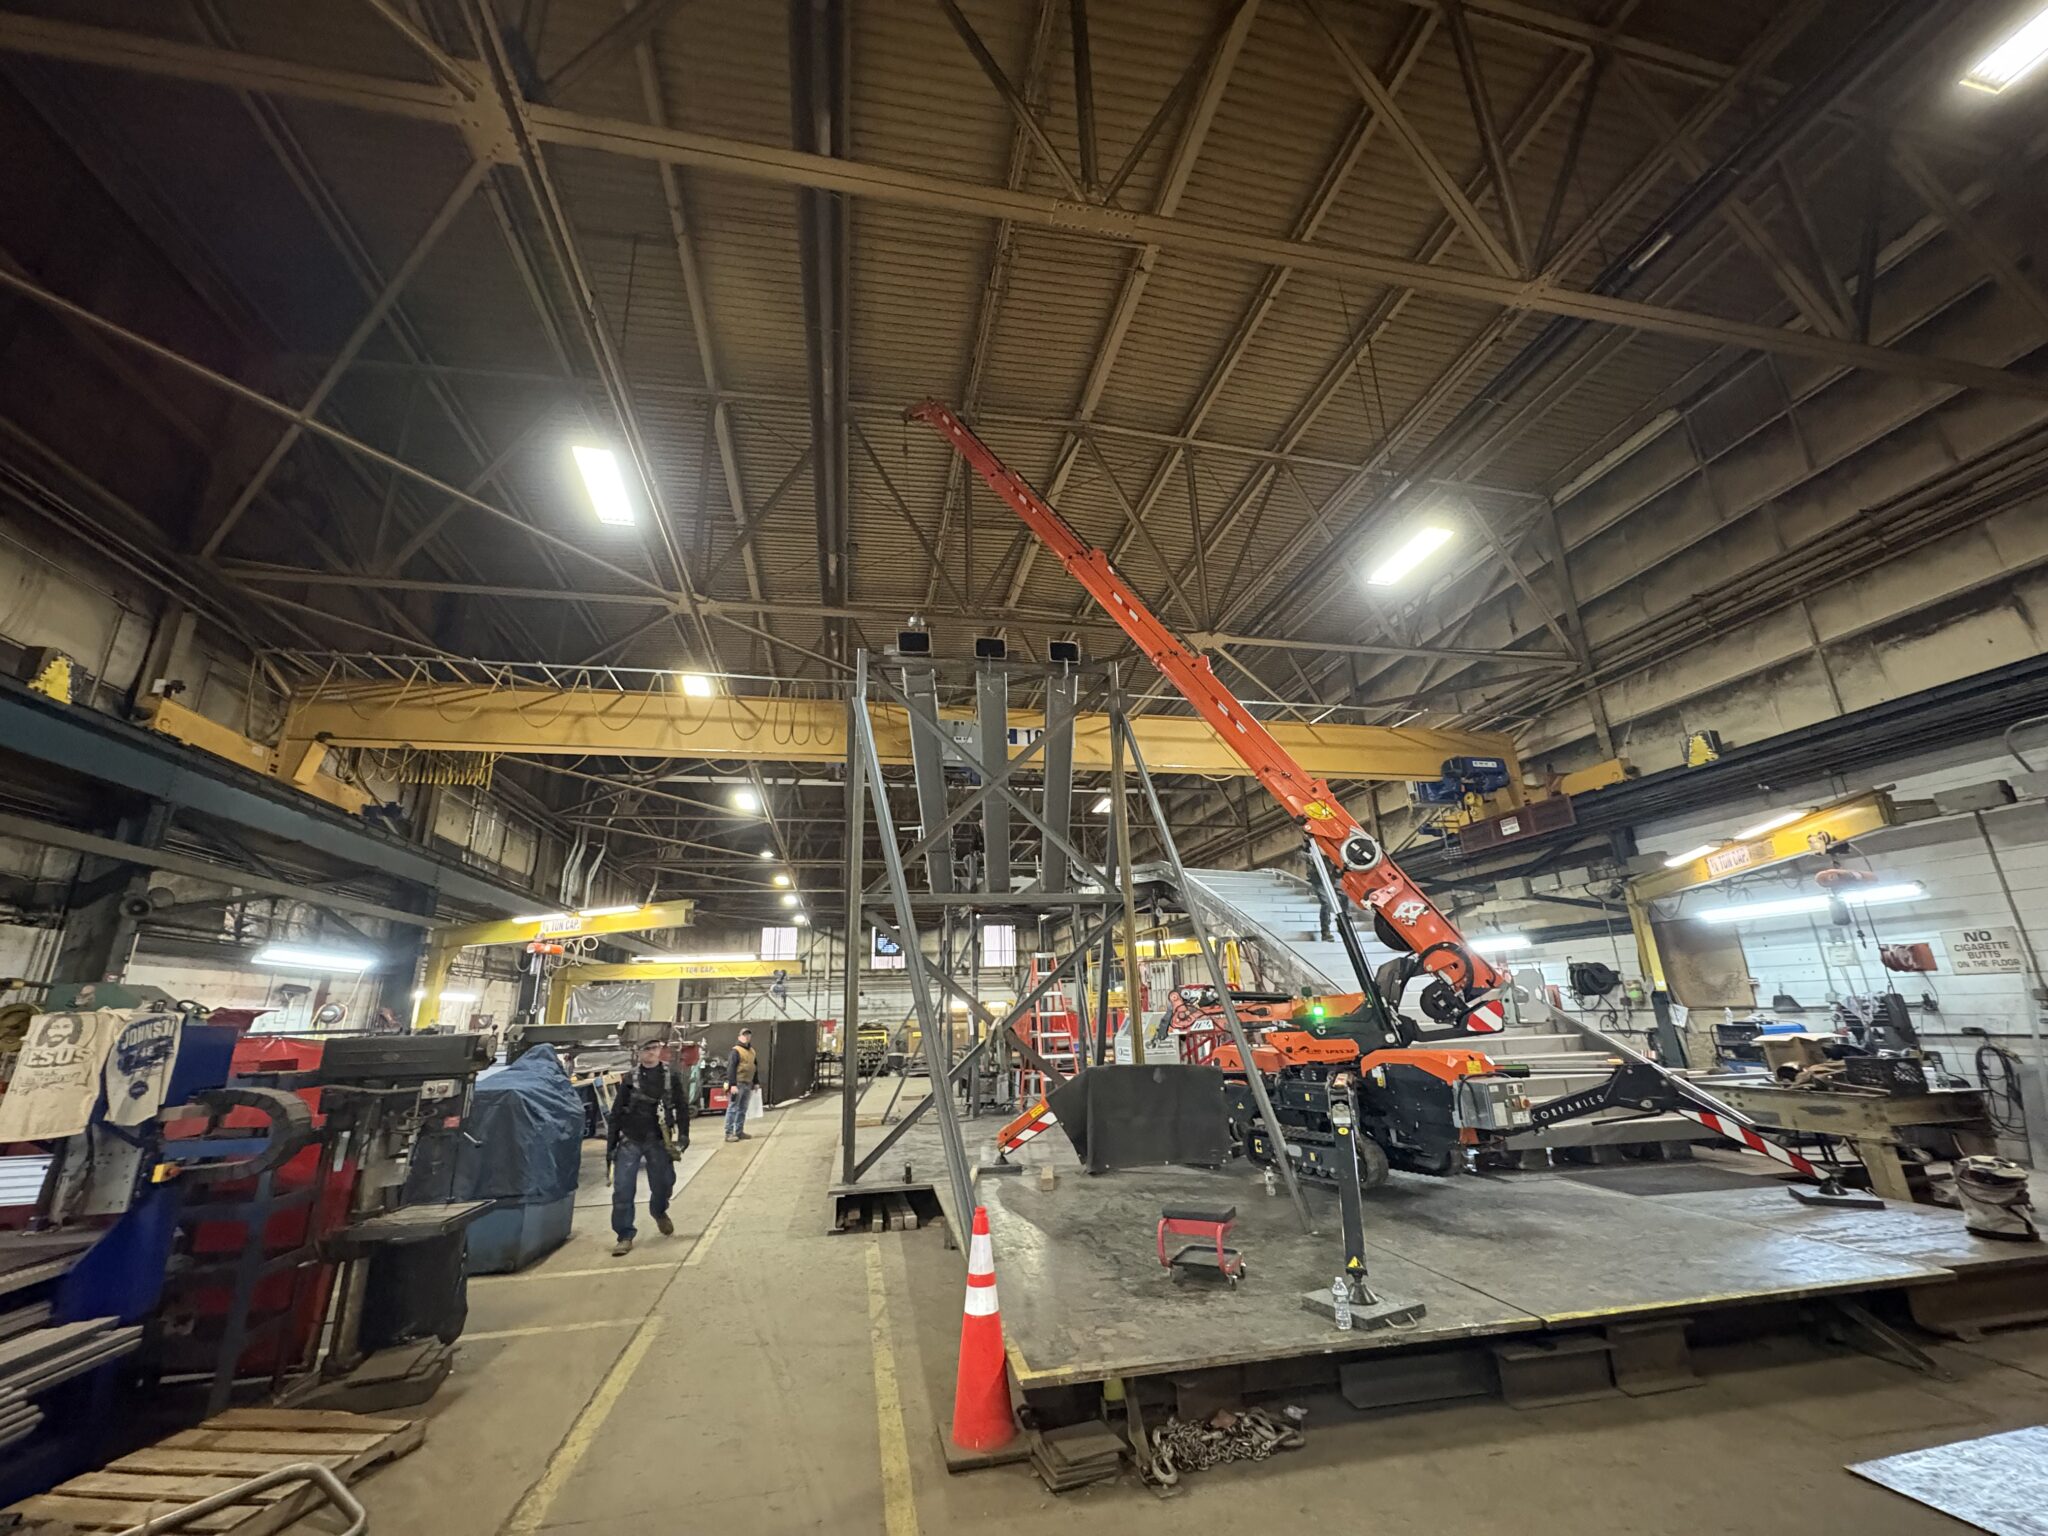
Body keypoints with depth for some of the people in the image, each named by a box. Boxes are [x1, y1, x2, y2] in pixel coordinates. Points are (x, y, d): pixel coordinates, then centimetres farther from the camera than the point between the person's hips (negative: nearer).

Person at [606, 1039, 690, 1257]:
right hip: (630, 1141, 0)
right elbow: (616, 1114, 2)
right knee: (622, 1189, -6)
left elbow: (682, 1107, 2)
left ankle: (659, 1213, 41)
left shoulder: (672, 1076, -1)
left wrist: (683, 1134, -6)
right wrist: (610, 1146, 1)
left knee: (663, 1184, 9)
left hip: (659, 1141, 0)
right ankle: (625, 1237, 10)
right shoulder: (630, 1079, -2)